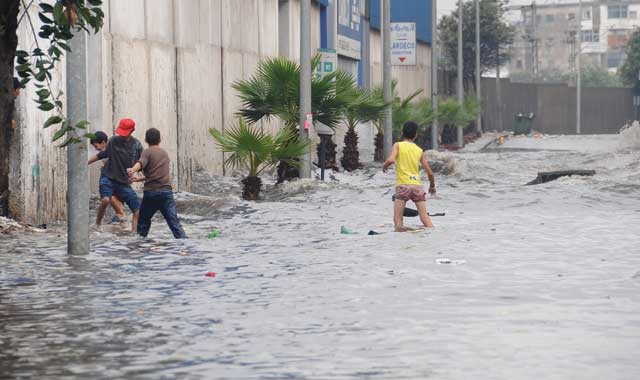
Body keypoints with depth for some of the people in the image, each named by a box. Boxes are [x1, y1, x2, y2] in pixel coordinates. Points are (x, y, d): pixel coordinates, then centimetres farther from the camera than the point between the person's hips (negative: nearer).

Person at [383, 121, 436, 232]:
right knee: (425, 217, 4)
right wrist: (432, 186, 31)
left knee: (398, 219, -3)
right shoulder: (419, 150, 13)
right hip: (417, 185, 3)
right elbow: (430, 173, 13)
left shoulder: (398, 145, 4)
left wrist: (384, 166, 7)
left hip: (403, 185, -3)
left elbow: (391, 160, -15)